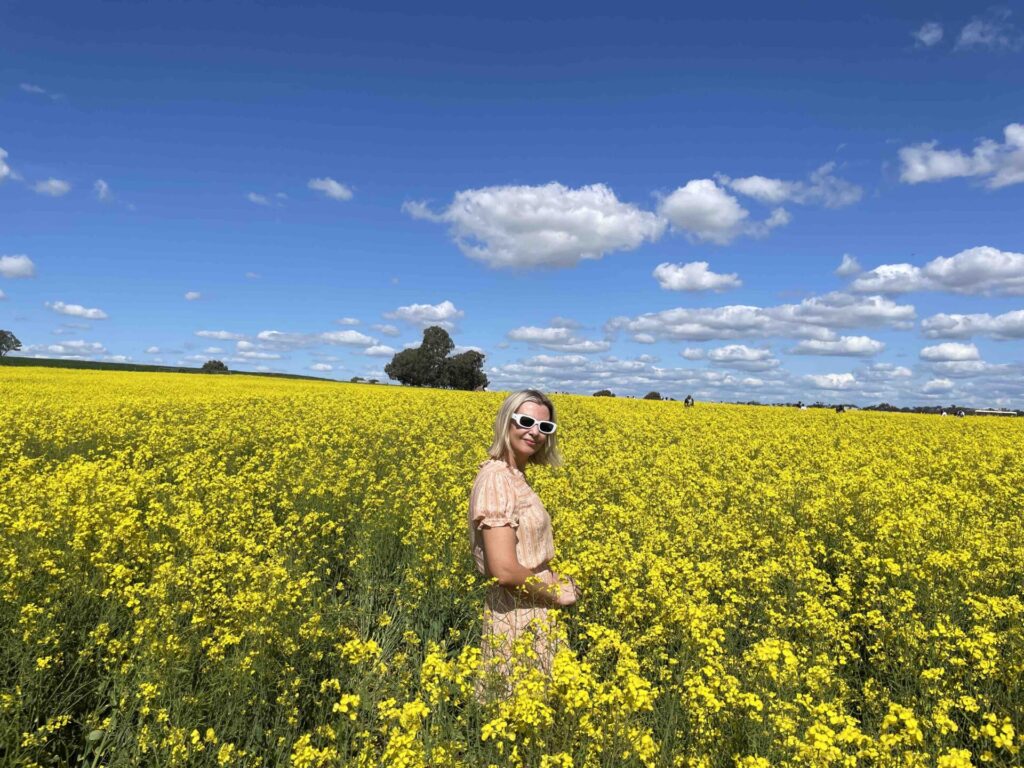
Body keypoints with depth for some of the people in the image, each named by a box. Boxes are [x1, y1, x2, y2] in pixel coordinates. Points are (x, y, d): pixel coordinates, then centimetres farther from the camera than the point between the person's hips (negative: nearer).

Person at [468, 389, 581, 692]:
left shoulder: (514, 476, 6)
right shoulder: (496, 480, -22)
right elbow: (505, 571, -27)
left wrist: (555, 580, 1)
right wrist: (556, 593, -13)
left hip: (533, 608, 9)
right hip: (517, 617, -9)